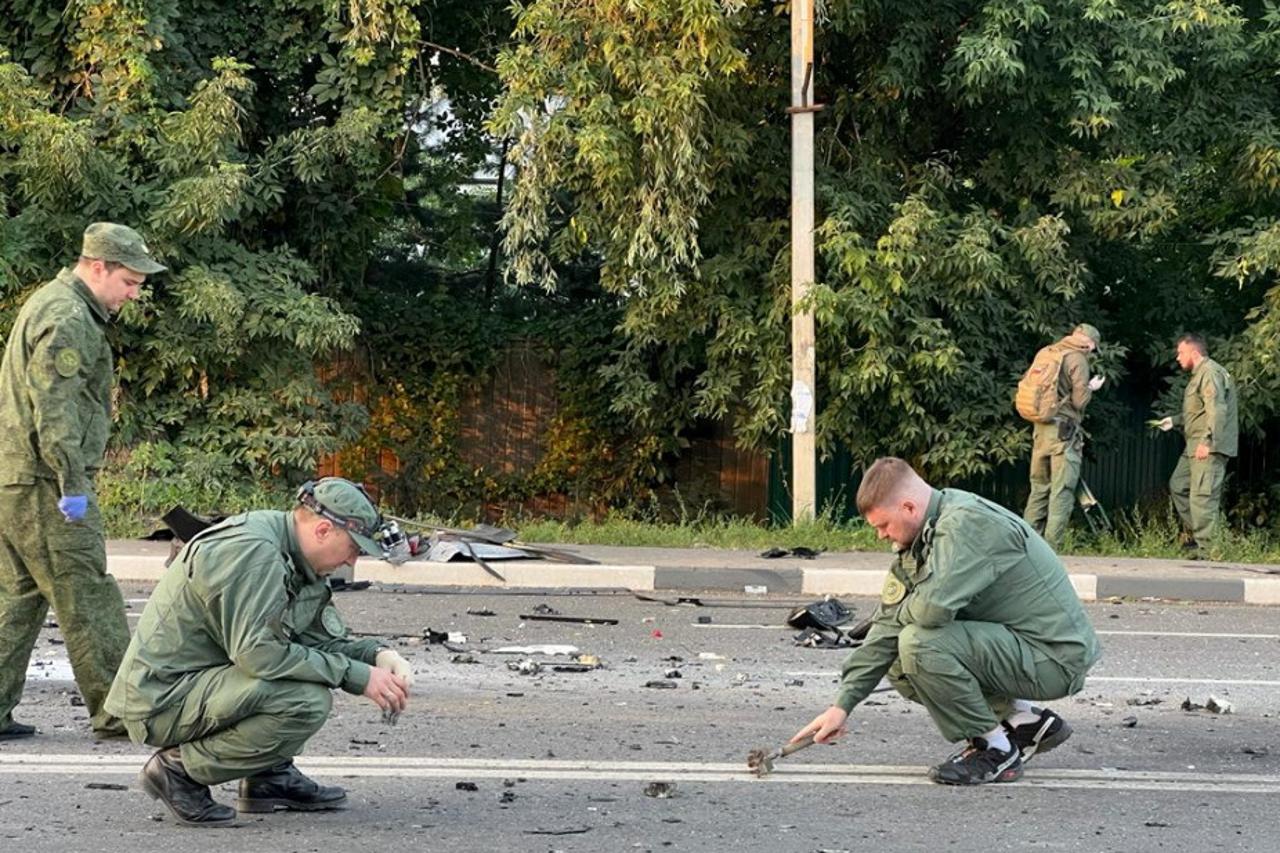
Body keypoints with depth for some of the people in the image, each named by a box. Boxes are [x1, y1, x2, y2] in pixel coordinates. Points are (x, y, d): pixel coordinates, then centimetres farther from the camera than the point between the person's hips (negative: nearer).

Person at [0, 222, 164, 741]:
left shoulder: (49, 303, 20)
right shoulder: (68, 319, -14)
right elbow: (54, 408, -21)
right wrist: (73, 484, -21)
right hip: (43, 484, -10)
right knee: (87, 600, -4)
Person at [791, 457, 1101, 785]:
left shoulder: (968, 523, -22)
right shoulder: (922, 539, 7)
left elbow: (934, 607, -34)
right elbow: (888, 625, 7)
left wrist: (901, 613, -9)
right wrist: (842, 705, 3)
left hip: (1057, 658, -10)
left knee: (920, 643, -24)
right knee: (899, 668, 11)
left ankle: (996, 749, -7)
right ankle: (1026, 721, 14)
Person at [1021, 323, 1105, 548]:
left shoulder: (1046, 353, 13)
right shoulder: (1077, 359, -8)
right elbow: (1079, 400, -11)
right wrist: (1091, 388, 8)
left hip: (1040, 428, 7)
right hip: (1064, 430, -7)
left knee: (1039, 488, 13)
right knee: (1062, 491, -4)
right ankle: (1050, 546, -9)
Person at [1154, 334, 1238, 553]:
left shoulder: (1210, 373, -12)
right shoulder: (1198, 374, 22)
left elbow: (1216, 410, -22)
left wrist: (1207, 441, -27)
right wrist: (1174, 420, 23)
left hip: (1209, 447, -11)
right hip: (1194, 447, 11)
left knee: (1202, 496, -12)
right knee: (1178, 486, 15)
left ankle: (1205, 547, -11)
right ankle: (1192, 533, 20)